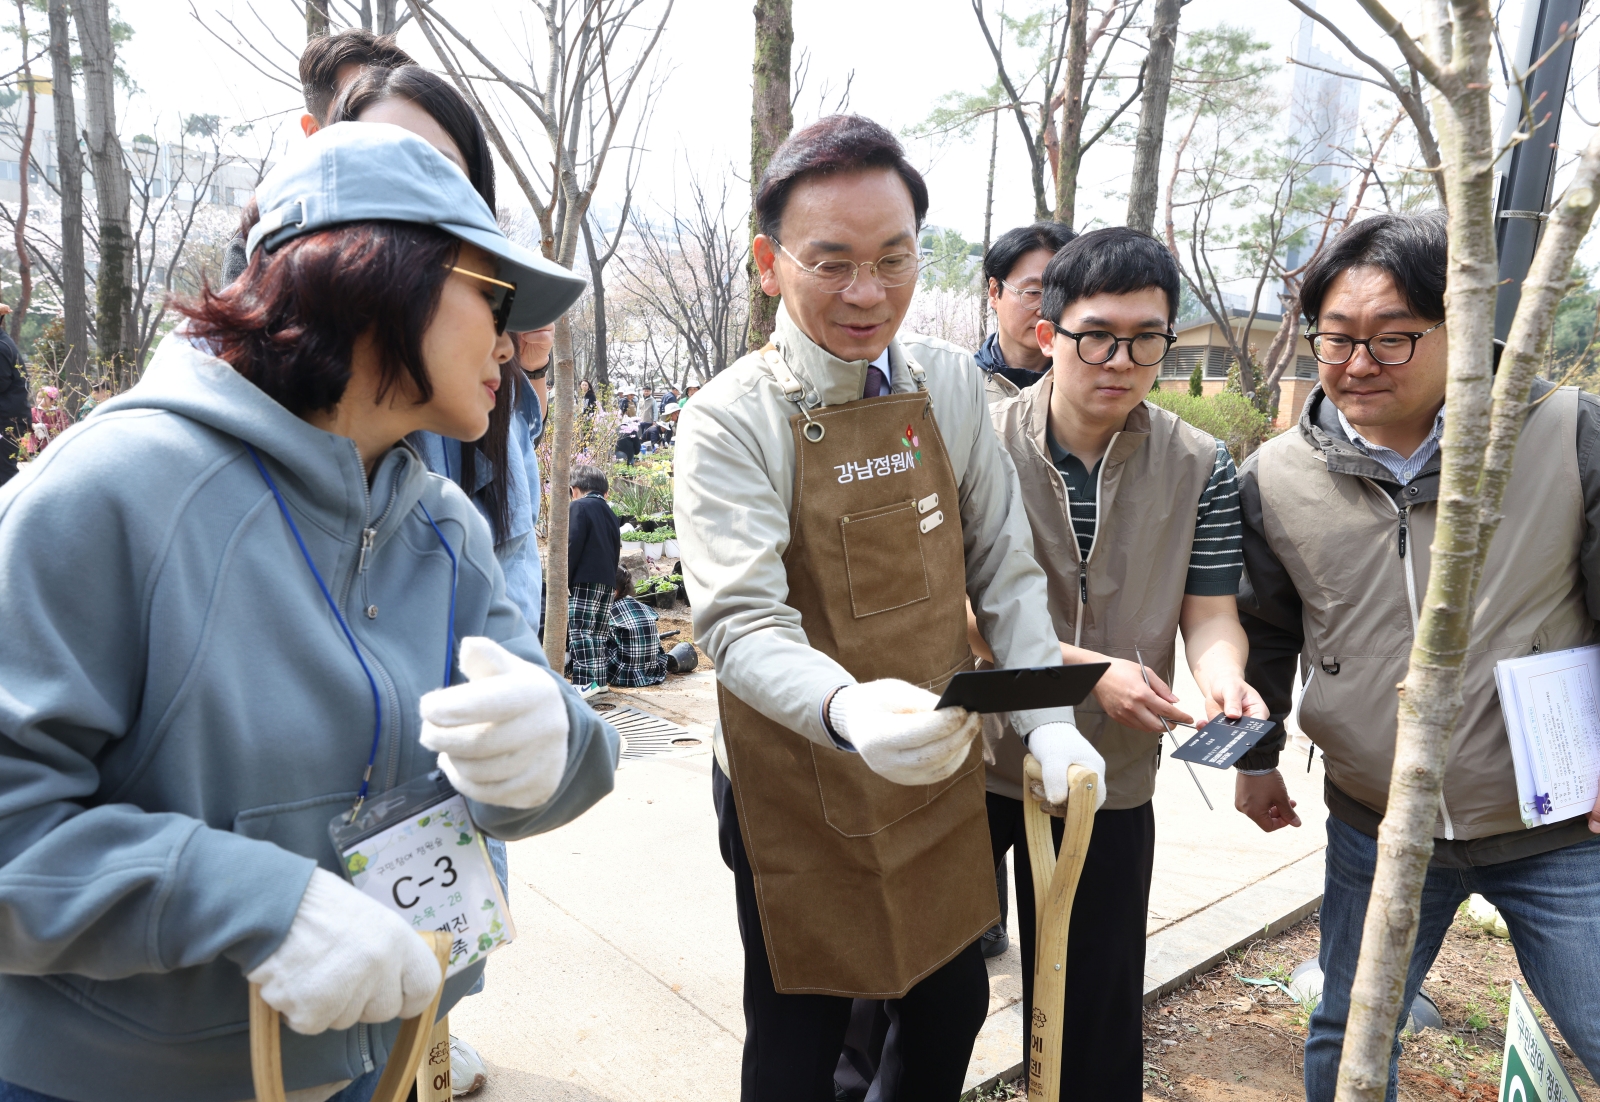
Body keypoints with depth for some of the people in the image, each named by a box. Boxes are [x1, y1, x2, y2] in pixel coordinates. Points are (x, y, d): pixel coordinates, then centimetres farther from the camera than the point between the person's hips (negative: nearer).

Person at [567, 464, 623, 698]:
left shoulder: (578, 507, -4)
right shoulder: (610, 513, 19)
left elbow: (573, 545, -13)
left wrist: (564, 580, -12)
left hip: (585, 580, -8)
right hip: (607, 581, 8)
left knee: (580, 630, -8)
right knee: (598, 632, 12)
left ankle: (585, 682, -13)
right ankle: (599, 680, 14)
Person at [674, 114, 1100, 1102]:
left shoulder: (951, 384, -1)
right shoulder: (731, 421, -16)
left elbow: (1005, 570, 3)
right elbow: (742, 622, -25)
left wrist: (1049, 720, -5)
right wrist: (847, 710, -43)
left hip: (944, 775, 5)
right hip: (801, 797, -4)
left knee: (953, 1001, 20)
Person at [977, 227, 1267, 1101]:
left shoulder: (1200, 468, -4)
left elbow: (1208, 614, -2)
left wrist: (1222, 677, -25)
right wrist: (1090, 669, -25)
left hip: (1111, 780, 2)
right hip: (972, 760, -1)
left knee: (1095, 1013, 16)